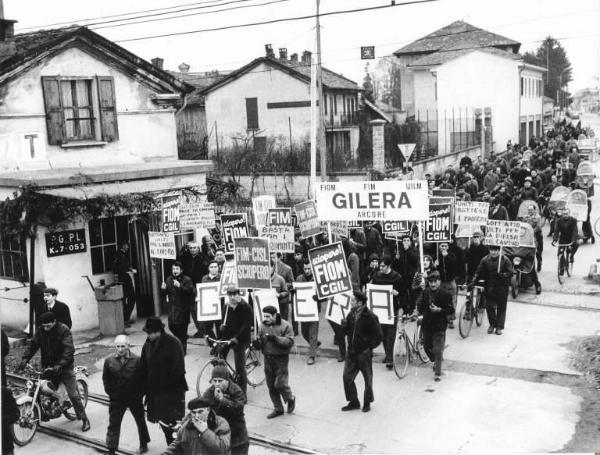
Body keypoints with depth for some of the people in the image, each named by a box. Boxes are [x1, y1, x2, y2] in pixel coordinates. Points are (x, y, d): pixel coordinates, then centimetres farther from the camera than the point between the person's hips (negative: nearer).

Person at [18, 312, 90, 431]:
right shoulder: (41, 332, 2)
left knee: (73, 394, -7)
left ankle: (84, 419, 2)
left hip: (64, 367, -5)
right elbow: (32, 345, 0)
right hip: (47, 367, 5)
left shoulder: (64, 330, -15)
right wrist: (25, 358, -18)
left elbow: (69, 350, -23)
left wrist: (60, 365, -34)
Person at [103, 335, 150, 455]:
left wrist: (140, 393, -6)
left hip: (135, 398, -1)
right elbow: (105, 379, 5)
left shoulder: (137, 360, -14)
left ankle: (144, 443, 37)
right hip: (116, 399, 1)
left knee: (140, 421, 16)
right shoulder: (109, 361, -8)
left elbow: (143, 378, -6)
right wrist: (110, 392, 1)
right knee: (113, 424, 2)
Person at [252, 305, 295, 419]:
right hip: (268, 359, 5)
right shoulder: (262, 326, 5)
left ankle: (290, 399, 21)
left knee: (280, 384, -9)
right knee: (271, 386, 9)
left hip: (281, 359, -5)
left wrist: (276, 338, -26)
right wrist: (257, 343, -14)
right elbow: (260, 344, 11)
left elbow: (290, 342, -16)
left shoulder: (285, 326, -9)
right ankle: (278, 409, 23)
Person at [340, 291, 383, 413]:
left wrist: (369, 348, -11)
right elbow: (347, 331, 13)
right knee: (347, 377, 4)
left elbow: (379, 336, -13)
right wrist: (344, 324, -8)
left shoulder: (370, 317, -16)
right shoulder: (351, 314, 4)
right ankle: (353, 402, 20)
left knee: (368, 379, 10)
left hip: (364, 353, -6)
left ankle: (367, 403, 27)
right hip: (351, 352, 6)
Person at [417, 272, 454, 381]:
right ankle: (435, 361, 45)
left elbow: (451, 310, -12)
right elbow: (420, 304, 18)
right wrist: (420, 312, 2)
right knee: (427, 346, 17)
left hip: (439, 326, -5)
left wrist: (439, 310, -24)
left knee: (437, 350, -6)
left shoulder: (445, 294, -13)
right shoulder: (425, 292, 2)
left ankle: (438, 373, 5)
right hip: (427, 324, 5)